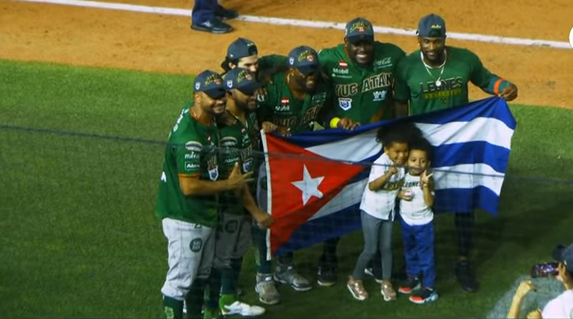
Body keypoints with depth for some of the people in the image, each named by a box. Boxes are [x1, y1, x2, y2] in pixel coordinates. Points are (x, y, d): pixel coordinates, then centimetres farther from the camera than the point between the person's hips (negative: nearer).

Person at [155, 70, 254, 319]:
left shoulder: (209, 120, 1)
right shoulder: (189, 138, -28)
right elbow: (189, 186, -28)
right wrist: (229, 184, -16)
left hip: (205, 215, 10)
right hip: (185, 220, -10)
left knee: (200, 275, 23)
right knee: (180, 280, -1)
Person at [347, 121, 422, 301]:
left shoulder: (403, 164, -9)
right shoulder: (381, 163, -27)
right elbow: (372, 186, -38)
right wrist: (388, 174, -49)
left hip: (388, 211, 5)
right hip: (371, 211, -5)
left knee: (386, 247, 11)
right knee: (371, 249, 1)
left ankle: (386, 283, 22)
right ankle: (354, 280, 18)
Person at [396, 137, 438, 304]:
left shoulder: (427, 179, -19)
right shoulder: (403, 176, -7)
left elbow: (429, 203, -24)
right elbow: (395, 192, 6)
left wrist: (425, 186, -35)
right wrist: (400, 194, -16)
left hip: (423, 224, -5)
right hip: (406, 221, 5)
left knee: (425, 256, 1)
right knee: (410, 252, 23)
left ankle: (429, 288, 7)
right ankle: (413, 278, 42)